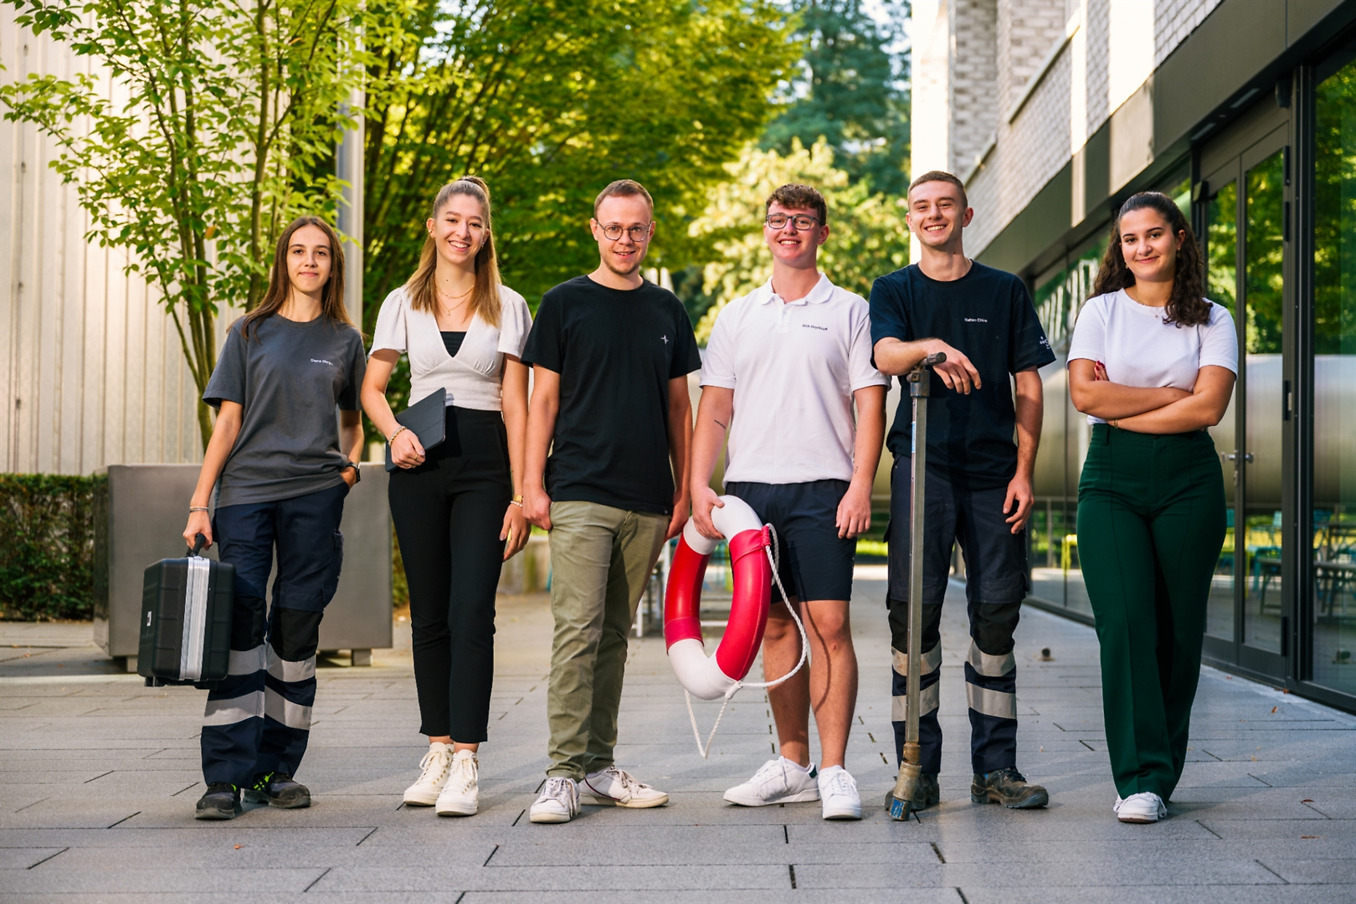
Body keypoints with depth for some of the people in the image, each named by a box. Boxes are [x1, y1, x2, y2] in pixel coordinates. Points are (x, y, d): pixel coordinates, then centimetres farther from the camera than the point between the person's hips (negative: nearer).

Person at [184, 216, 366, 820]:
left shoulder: (345, 340, 13)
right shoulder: (250, 333, 10)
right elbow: (228, 421, 6)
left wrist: (350, 463, 2)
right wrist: (199, 503, -1)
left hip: (315, 493, 1)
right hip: (245, 492, -1)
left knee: (296, 627, 1)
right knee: (239, 621, -10)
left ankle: (278, 769, 10)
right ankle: (226, 776, -8)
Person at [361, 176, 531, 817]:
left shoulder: (507, 307, 6)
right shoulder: (403, 303, 11)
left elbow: (515, 404, 2)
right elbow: (372, 388, 14)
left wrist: (521, 494, -5)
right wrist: (395, 434, -8)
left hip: (484, 464, -2)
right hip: (421, 465, 2)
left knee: (471, 612, -12)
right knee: (429, 614, 6)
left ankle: (466, 762, -10)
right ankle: (438, 750, 15)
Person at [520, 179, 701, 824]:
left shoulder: (667, 311, 14)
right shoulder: (564, 304, 4)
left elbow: (678, 406, 16)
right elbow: (543, 399, 3)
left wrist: (684, 490, 10)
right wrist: (533, 483, -5)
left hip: (647, 501, 4)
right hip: (579, 495, -4)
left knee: (615, 634, 9)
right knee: (578, 630, -11)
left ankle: (600, 765, 16)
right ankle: (563, 772, -8)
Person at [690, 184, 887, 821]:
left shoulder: (849, 312, 6)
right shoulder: (737, 316, 15)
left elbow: (870, 404, 0)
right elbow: (714, 409, 12)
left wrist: (861, 484, -11)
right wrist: (698, 484, 0)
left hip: (823, 488, -3)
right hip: (751, 487, 4)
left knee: (828, 624, -8)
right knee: (775, 625, 8)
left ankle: (833, 770, -4)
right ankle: (792, 764, 17)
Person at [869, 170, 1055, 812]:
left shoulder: (1005, 292, 13)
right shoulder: (893, 290, 10)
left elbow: (1028, 386, 9)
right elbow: (886, 354, -10)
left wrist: (1023, 470, 0)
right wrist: (931, 347, -32)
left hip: (993, 470, 1)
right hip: (923, 468, -1)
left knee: (997, 610, 1)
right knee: (914, 609, -5)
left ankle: (995, 769, 10)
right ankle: (918, 769, 2)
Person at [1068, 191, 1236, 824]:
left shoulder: (1212, 320, 10)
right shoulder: (1101, 312, 10)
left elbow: (1208, 406, -5)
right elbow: (1085, 394, -4)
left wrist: (1124, 411, -7)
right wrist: (1167, 394, -5)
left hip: (1189, 482, 1)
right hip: (1112, 481, -1)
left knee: (1179, 628, 1)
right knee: (1126, 621, -12)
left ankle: (1160, 774, 13)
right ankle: (1140, 777, -10)